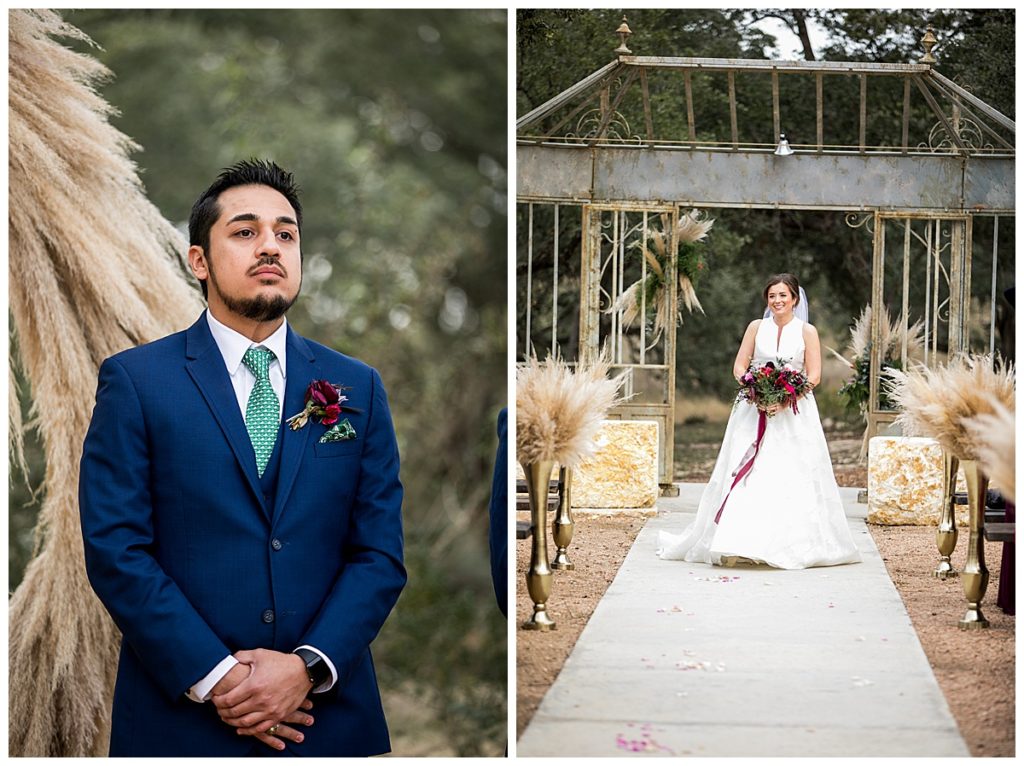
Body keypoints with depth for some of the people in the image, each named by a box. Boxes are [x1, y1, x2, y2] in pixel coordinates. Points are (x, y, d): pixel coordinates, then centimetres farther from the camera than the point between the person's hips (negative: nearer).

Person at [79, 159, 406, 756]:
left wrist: (310, 667, -12)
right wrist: (214, 678, -15)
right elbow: (114, 549, -7)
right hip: (180, 716, -2)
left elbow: (380, 553, 3)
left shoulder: (357, 388, 7)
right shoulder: (134, 381, -1)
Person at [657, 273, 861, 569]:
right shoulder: (756, 327, 8)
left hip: (794, 414, -1)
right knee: (747, 476, -7)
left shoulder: (807, 331, 4)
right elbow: (739, 367, 7)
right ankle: (737, 545, -10)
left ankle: (792, 544, 1)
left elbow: (814, 376, -1)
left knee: (792, 477, -5)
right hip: (755, 410, 1)